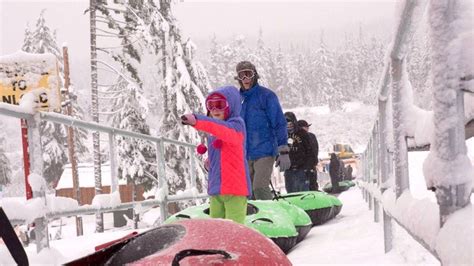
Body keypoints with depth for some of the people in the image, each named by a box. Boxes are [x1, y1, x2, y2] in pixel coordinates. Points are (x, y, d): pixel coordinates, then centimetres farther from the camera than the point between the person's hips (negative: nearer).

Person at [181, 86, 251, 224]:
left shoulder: (237, 124, -9)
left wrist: (197, 120, -45)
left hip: (235, 188, -8)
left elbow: (224, 130, -32)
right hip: (216, 189, 8)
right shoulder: (212, 134, 15)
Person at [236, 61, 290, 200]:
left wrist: (283, 152, -12)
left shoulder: (266, 95, -5)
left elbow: (279, 124, -8)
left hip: (264, 152, -6)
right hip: (245, 155, 6)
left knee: (260, 188, -18)